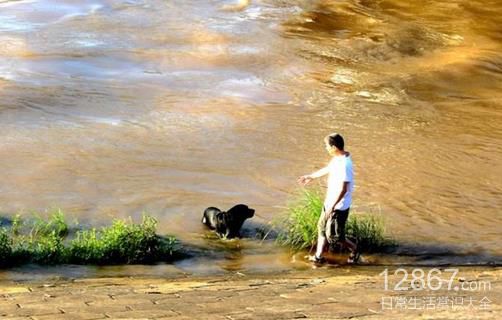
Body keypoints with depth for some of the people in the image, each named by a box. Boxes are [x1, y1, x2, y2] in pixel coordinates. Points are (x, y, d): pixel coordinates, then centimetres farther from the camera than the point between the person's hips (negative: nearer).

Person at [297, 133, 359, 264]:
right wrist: (311, 176, 32)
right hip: (330, 202, 10)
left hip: (339, 206, -10)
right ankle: (318, 256, 30)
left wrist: (332, 206, -26)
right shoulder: (337, 158, 1)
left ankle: (354, 250, 24)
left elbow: (343, 189, -29)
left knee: (333, 235, 3)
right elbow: (327, 169, 21)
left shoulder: (344, 164, -29)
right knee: (322, 227, 18)